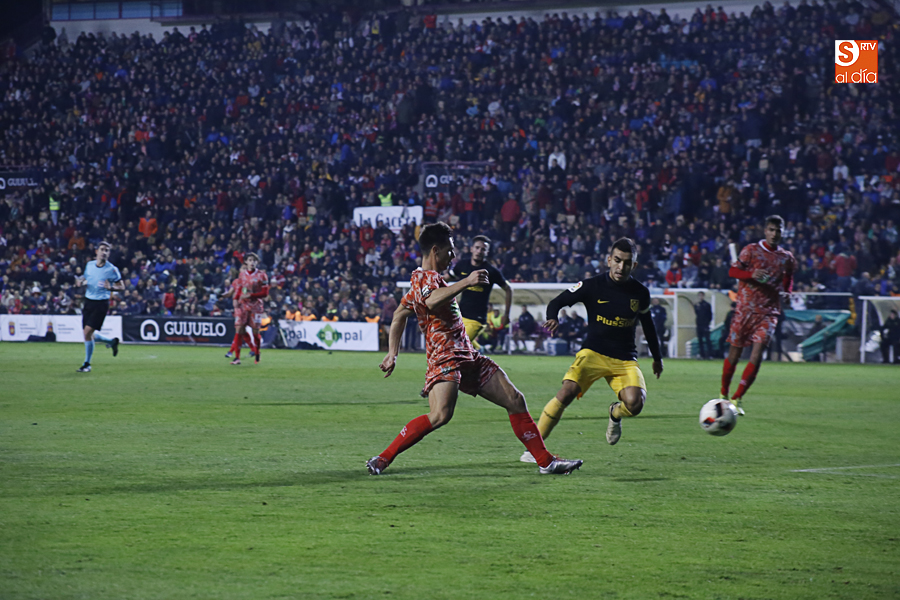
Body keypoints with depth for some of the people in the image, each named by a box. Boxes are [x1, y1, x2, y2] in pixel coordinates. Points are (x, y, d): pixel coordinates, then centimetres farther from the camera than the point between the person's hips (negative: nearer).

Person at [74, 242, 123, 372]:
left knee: (88, 331, -13)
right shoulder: (90, 265, 6)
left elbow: (122, 286, -2)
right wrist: (80, 281, 0)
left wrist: (111, 288, -22)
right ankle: (111, 341, 30)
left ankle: (87, 364, 2)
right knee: (88, 334, 4)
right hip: (88, 301, 5)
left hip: (101, 303, -5)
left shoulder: (112, 269, -8)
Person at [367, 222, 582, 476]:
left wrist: (393, 353, 24)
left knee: (515, 401, 7)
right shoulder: (426, 277, -10)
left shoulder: (423, 278, 21)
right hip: (445, 358, -11)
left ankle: (546, 462, 12)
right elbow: (432, 301, -35)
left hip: (466, 355, 11)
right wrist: (466, 282, -39)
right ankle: (382, 459, -19)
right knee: (440, 415, -30)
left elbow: (399, 314, 28)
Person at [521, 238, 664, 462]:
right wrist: (553, 318, -25)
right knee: (567, 392, -27)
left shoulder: (640, 293, 1)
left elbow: (648, 324, 18)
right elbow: (556, 302, -1)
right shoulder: (592, 286, -7)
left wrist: (657, 357, 28)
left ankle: (615, 413, 15)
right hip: (593, 353, -2)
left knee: (634, 403, -25)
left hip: (625, 359, 2)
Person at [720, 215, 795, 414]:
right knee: (735, 352, 3)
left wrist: (786, 293, 3)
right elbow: (733, 271, -2)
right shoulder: (751, 250, 1)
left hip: (768, 312, 2)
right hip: (745, 308, -2)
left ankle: (736, 399, -8)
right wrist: (751, 274, -21)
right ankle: (723, 395, 22)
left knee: (757, 356, -13)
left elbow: (788, 280, 25)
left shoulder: (787, 258, 10)